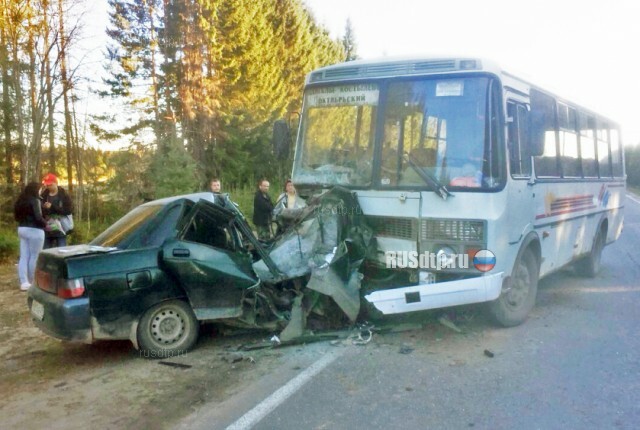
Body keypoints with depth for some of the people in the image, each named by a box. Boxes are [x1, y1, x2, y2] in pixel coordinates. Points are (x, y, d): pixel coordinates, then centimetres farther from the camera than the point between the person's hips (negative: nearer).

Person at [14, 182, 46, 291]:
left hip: (22, 229, 8)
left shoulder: (20, 200, 11)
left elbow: (16, 216, 17)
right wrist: (45, 224, -6)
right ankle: (32, 282, 11)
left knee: (24, 257, 7)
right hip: (34, 230, -8)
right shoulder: (34, 200, -14)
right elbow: (38, 217, -22)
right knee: (34, 257, 3)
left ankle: (24, 283, 5)